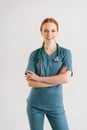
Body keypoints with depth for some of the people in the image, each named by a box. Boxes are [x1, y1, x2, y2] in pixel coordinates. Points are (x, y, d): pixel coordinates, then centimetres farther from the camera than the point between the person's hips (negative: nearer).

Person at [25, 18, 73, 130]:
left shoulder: (65, 53, -3)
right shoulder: (34, 54, -1)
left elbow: (66, 78, -16)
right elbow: (30, 82, -9)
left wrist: (39, 78, -14)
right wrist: (57, 79, -15)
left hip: (55, 105, -1)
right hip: (35, 104, 1)